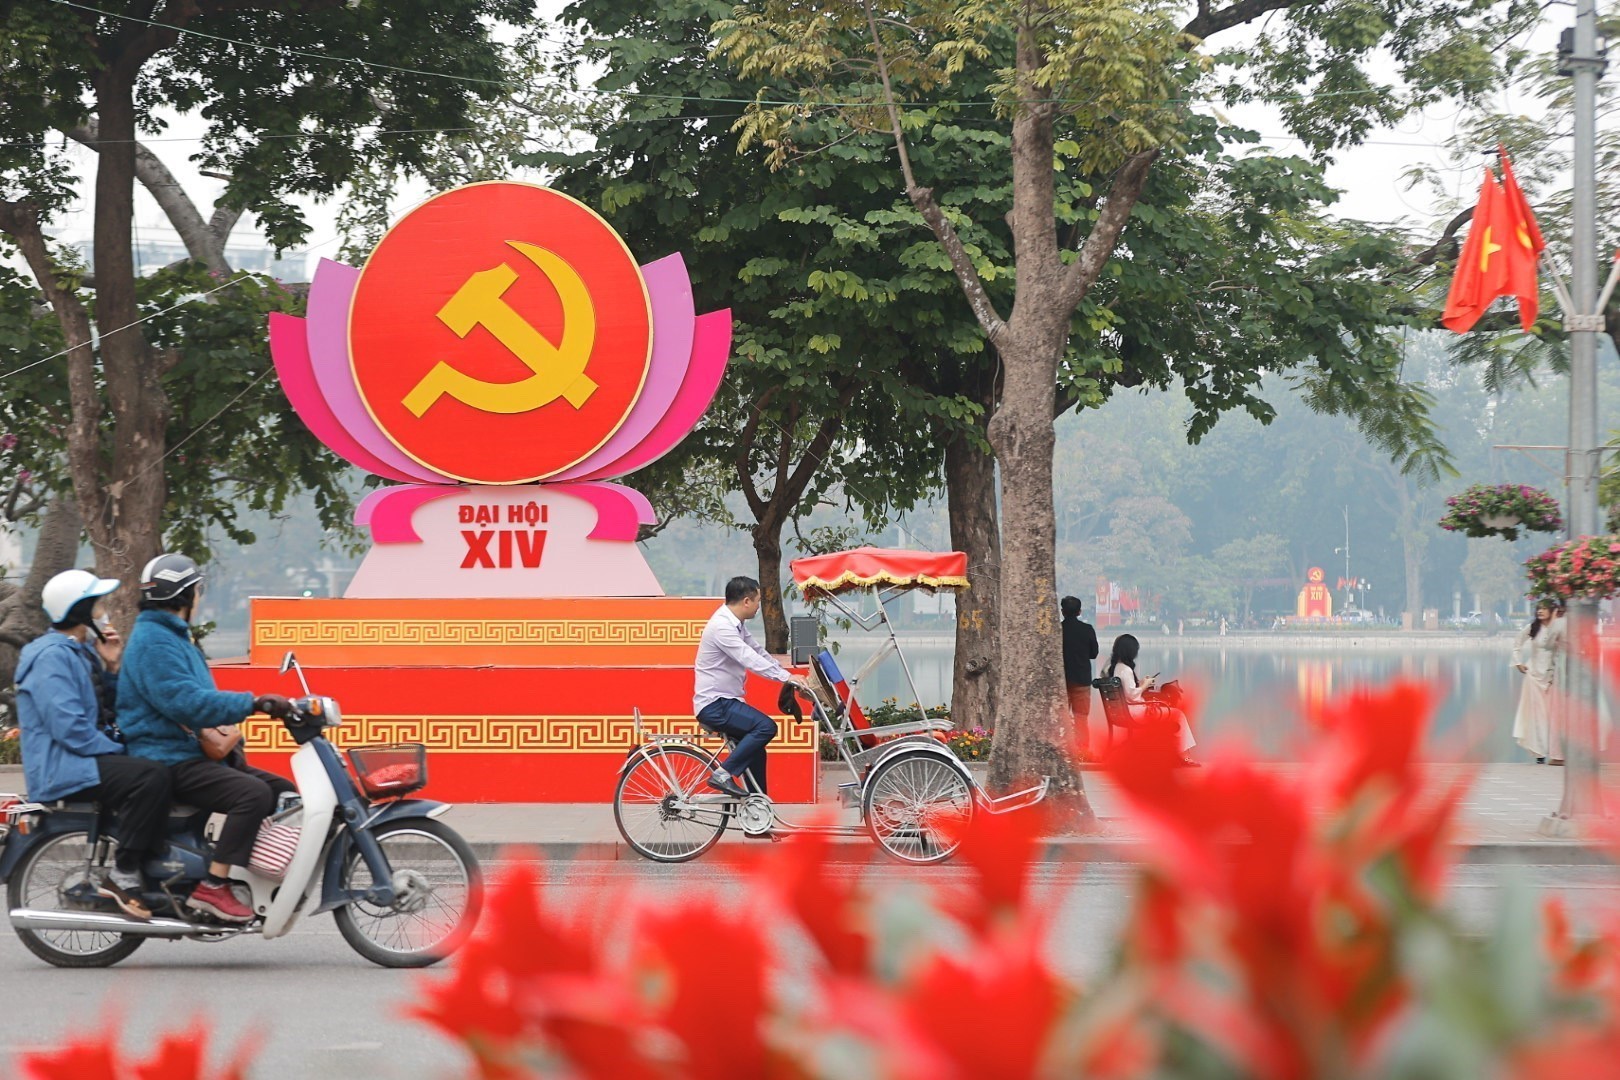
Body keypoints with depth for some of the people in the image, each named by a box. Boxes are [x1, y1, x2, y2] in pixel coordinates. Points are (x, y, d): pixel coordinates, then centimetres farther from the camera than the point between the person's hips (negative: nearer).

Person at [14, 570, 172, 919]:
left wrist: (110, 667, 5)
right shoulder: (52, 656, -14)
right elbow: (68, 727, -23)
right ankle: (122, 877, -25)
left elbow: (107, 710, 19)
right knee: (151, 776, -31)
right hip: (61, 767, -11)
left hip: (88, 756, 11)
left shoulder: (81, 651, 18)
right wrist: (118, 754, -17)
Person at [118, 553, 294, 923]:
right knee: (254, 794, -29)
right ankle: (212, 888, -29)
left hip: (194, 752, 11)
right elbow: (186, 702, -25)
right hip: (167, 761, -11)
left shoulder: (174, 637, 22)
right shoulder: (153, 642, -13)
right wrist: (252, 703, -25)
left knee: (284, 793, 5)